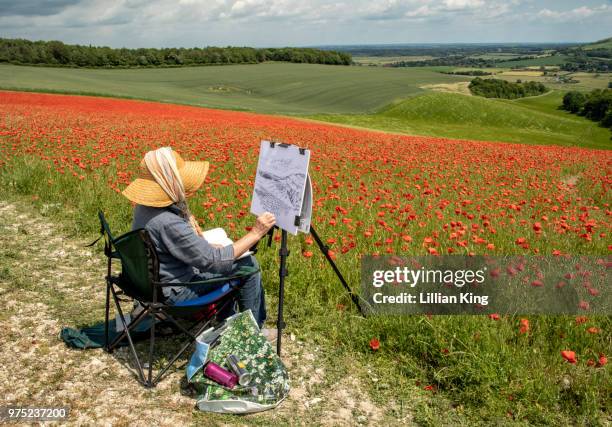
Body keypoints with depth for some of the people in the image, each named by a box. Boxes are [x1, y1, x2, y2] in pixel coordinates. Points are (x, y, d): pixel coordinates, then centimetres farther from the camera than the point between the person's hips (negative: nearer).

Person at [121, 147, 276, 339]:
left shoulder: (145, 207, -5)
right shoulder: (168, 223, -34)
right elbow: (214, 261, -30)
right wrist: (255, 233, -24)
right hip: (176, 291, -9)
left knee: (226, 252, 25)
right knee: (249, 265, -4)